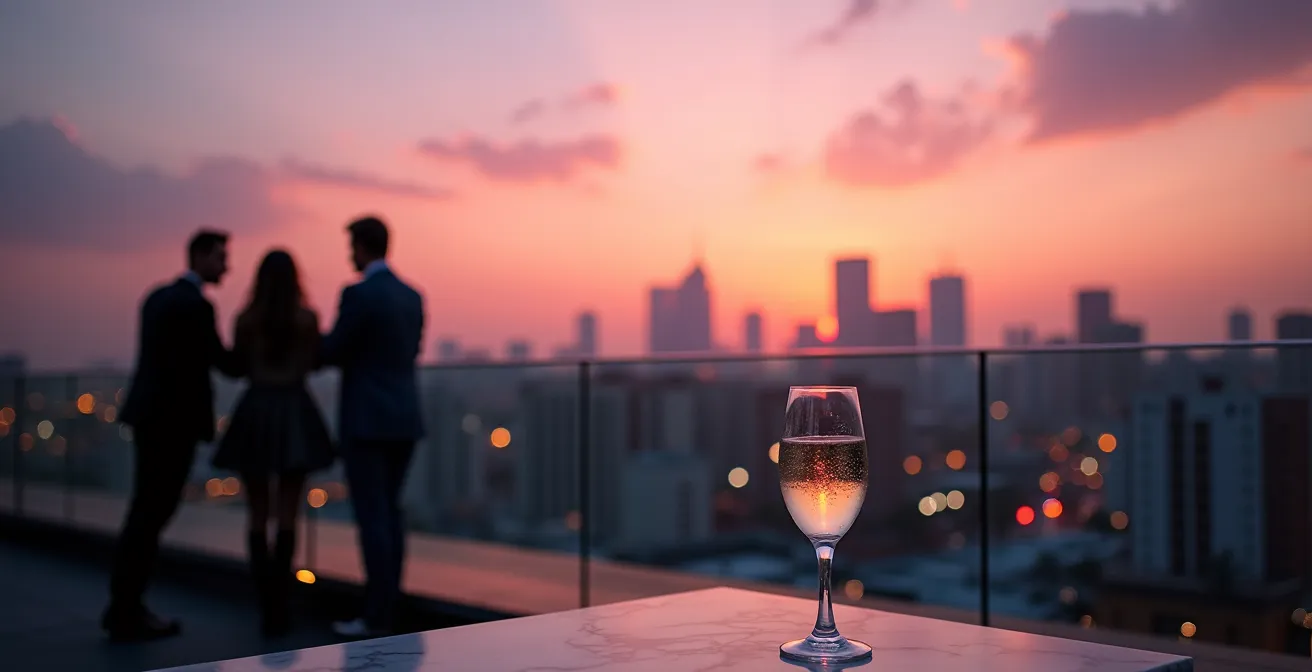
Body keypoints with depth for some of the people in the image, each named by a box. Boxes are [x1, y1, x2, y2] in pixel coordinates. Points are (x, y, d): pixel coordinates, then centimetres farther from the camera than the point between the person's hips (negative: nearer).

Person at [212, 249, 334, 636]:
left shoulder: (245, 319, 0)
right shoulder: (307, 317, -2)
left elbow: (238, 365, 10)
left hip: (255, 415, 1)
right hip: (294, 414, -1)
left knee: (257, 514, 9)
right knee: (287, 515, 4)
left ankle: (267, 603, 4)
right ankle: (278, 604, -3)